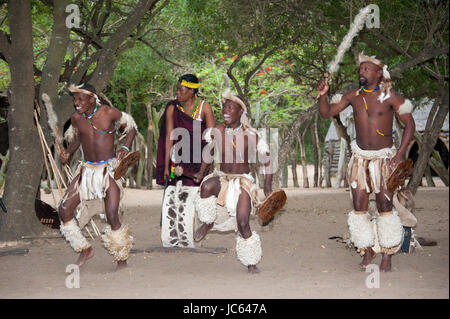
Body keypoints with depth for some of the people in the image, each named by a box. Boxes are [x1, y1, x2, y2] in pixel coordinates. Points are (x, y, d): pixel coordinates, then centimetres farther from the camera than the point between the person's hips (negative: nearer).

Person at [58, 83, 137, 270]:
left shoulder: (109, 113, -9)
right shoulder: (76, 118, 3)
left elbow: (131, 127, 6)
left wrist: (125, 148, -9)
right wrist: (67, 153, 3)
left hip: (109, 168, -5)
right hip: (87, 169, 5)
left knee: (112, 217, -13)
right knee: (64, 210, -5)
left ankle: (122, 260, 6)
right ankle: (84, 250, 13)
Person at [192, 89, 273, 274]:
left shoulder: (249, 135, -12)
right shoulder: (217, 132, -3)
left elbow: (267, 158, -1)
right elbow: (209, 150, 18)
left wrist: (267, 184, -3)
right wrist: (201, 172, 19)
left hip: (243, 181, -2)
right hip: (223, 178, 2)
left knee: (243, 224, -15)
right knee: (207, 185, -36)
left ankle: (251, 262, 5)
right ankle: (208, 223, -13)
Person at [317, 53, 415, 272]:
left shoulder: (389, 97, -8)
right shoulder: (354, 96, 4)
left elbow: (409, 124, -5)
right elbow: (327, 113, 10)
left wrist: (400, 153, -14)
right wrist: (322, 96, -11)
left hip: (383, 157, -4)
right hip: (360, 157, 4)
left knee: (385, 206, -6)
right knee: (359, 207, 1)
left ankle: (387, 255, 3)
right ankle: (367, 251, 13)